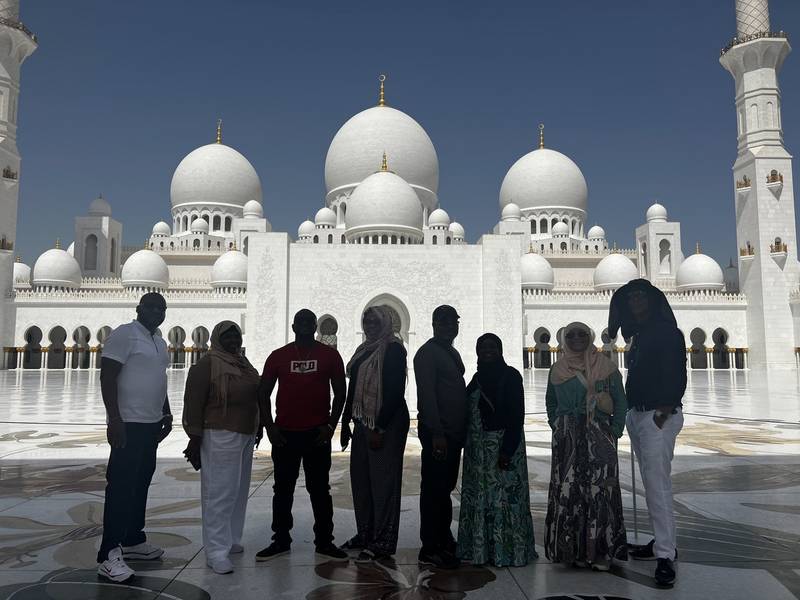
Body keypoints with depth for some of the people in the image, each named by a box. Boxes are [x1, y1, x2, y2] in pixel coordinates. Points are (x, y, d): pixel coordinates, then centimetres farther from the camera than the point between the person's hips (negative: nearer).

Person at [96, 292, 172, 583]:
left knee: (141, 484, 14)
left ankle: (133, 540, 24)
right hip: (129, 423, -9)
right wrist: (114, 419, -22)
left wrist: (166, 414, 20)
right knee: (120, 486, -8)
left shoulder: (158, 341, 16)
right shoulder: (124, 334, -10)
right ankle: (108, 554, -3)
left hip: (151, 423, 9)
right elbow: (107, 377, -16)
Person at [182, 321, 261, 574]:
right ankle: (216, 551, -1)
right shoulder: (207, 365, -9)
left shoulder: (243, 363, 14)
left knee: (238, 491, 13)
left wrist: (257, 429, 24)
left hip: (245, 435, 8)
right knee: (219, 492, -6)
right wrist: (194, 438, -15)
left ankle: (231, 540, 24)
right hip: (220, 436, -8)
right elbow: (193, 403, -12)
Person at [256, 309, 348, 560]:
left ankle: (324, 541, 16)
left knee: (320, 489, 6)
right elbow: (263, 394, 7)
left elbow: (340, 393, 4)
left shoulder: (329, 355, 2)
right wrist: (269, 426, -2)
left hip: (317, 433, -1)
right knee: (283, 489, 9)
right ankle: (280, 540, 21)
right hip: (285, 433, 1)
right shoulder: (278, 356, 4)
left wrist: (330, 425, -4)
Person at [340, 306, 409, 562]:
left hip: (388, 424, -8)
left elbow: (395, 392, -17)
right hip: (363, 423, 8)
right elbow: (353, 388, 18)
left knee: (383, 481, -3)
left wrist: (380, 429, -19)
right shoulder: (364, 350, 15)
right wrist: (346, 422, 16)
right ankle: (365, 534, 25)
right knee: (360, 477, 12)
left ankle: (383, 543, 6)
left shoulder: (393, 349, -10)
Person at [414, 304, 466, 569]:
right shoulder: (427, 353, -10)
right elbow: (426, 395, -17)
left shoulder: (453, 353, 17)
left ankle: (444, 540, 27)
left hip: (453, 432, 9)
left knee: (446, 487, 16)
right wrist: (437, 433, -21)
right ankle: (431, 549, 6)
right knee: (434, 489, -2)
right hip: (437, 433, -9)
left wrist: (462, 431, 17)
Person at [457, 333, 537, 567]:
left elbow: (517, 416, -12)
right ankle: (481, 548, 21)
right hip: (478, 448, 7)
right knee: (478, 498, 10)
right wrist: (467, 444, 9)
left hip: (502, 444, -7)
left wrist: (507, 450, -18)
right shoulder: (478, 378, 13)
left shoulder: (510, 376, -6)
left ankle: (508, 550, 10)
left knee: (504, 496, -2)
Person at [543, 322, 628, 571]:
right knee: (568, 491, -2)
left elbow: (620, 402, 5)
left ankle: (601, 552, 2)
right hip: (567, 439, 2)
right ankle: (573, 550, 7)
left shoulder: (606, 367, 6)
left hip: (599, 436, -1)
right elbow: (551, 403, 22)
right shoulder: (557, 370, 12)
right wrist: (558, 427, 10)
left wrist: (615, 431, -4)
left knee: (599, 490, -6)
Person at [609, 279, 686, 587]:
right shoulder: (639, 335, 16)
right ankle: (663, 542, 25)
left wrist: (665, 411, -22)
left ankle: (665, 556, -7)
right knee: (652, 483, 14)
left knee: (658, 484, -11)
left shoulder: (667, 332, -7)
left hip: (658, 416, -9)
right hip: (637, 414, 9)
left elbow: (676, 375, -15)